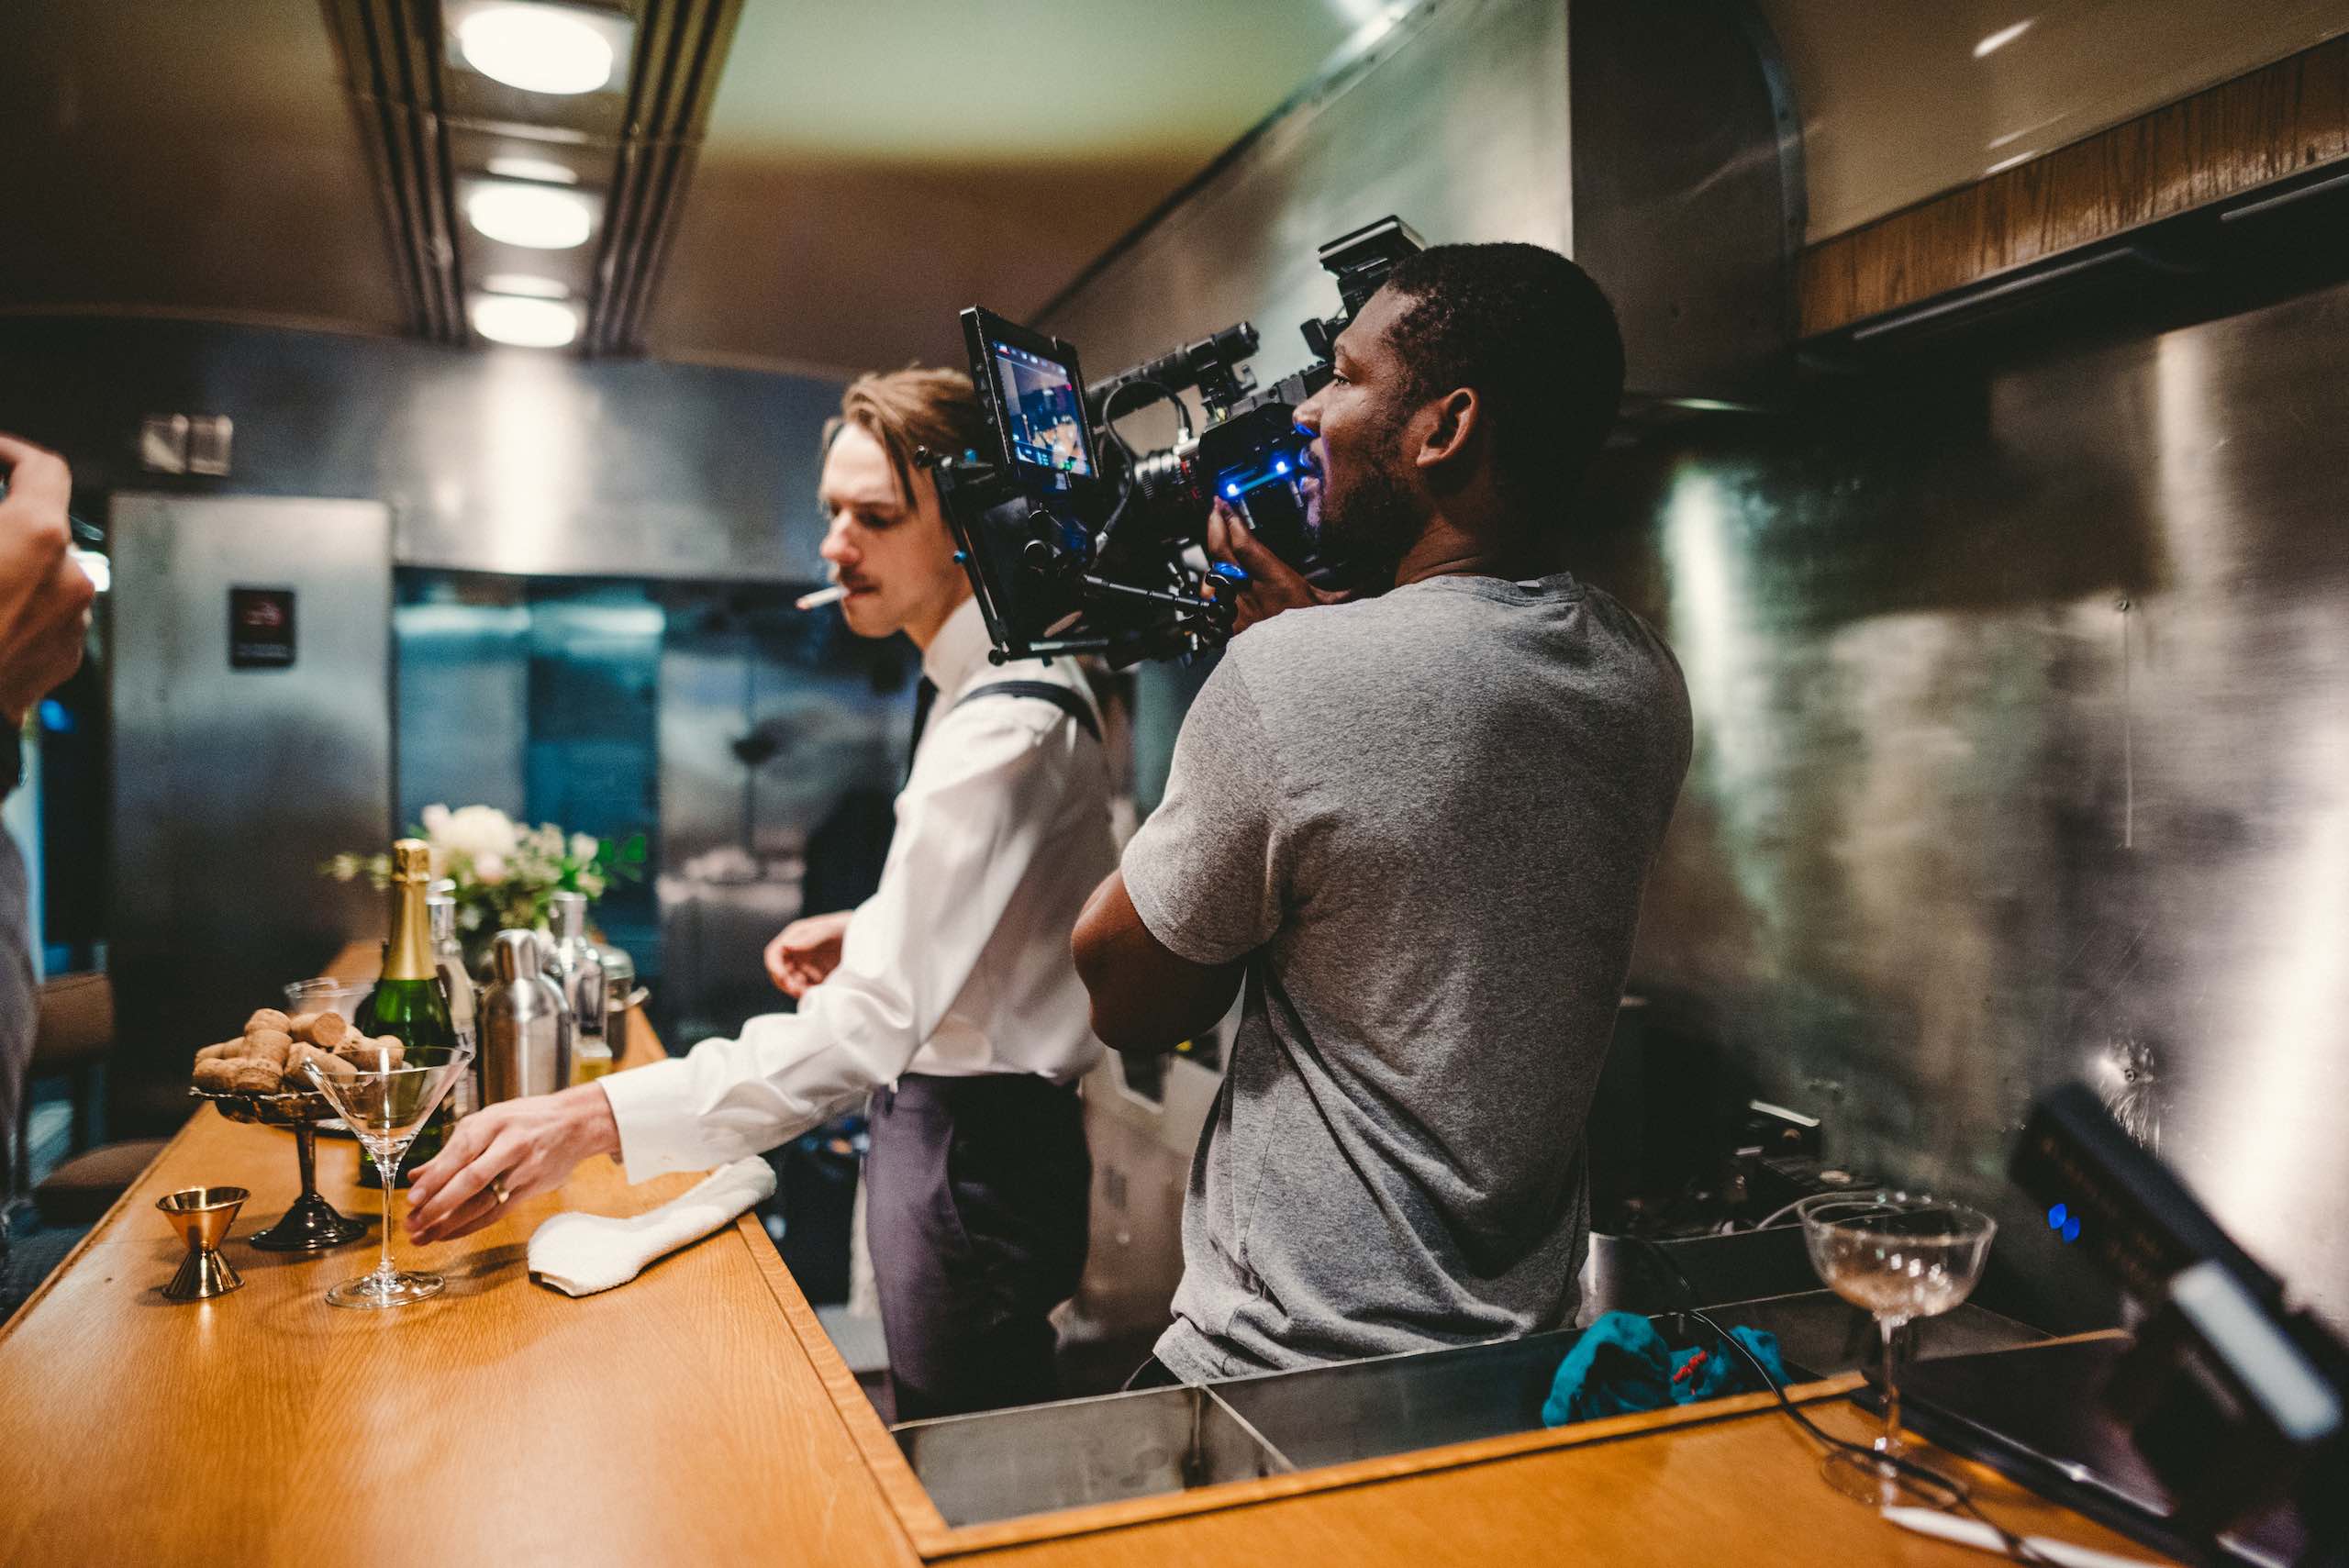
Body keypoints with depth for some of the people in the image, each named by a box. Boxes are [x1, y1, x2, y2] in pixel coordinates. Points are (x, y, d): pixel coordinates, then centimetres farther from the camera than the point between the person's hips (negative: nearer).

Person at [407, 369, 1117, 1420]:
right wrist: (869, 931, 5)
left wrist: (600, 1116, -39)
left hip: (976, 1148, -10)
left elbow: (871, 1023, -33)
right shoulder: (986, 684, 10)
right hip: (938, 1114, 10)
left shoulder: (1008, 723, -25)